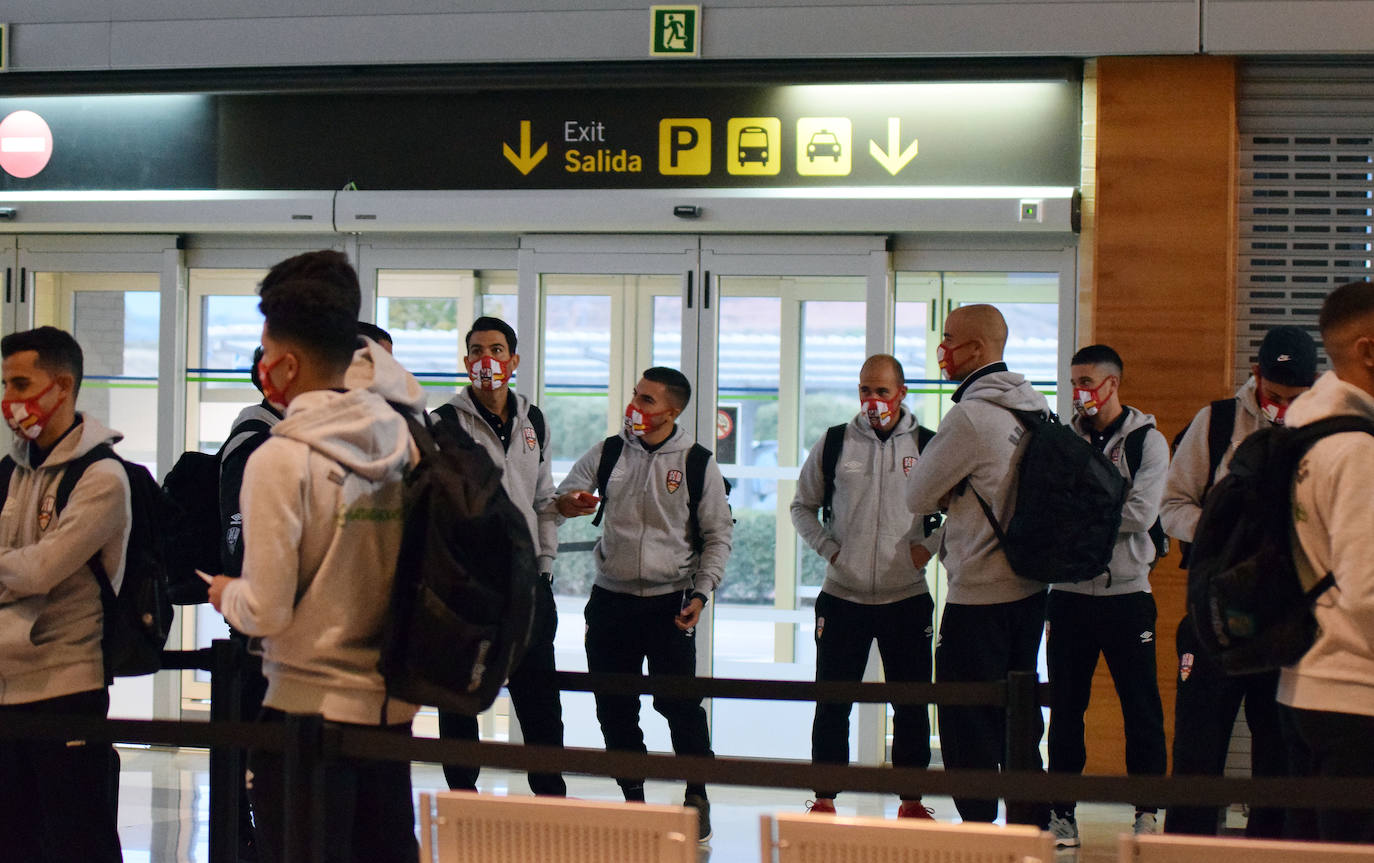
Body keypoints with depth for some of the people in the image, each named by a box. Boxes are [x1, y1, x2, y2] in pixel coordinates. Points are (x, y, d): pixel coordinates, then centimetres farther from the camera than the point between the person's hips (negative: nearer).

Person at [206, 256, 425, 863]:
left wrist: (225, 593, 6)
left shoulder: (280, 460, -15)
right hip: (392, 701, 6)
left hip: (310, 704, -6)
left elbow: (267, 612, -16)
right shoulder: (403, 444, 2)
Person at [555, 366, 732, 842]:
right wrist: (567, 502, -19)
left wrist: (701, 593, -7)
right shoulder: (607, 454, 5)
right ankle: (633, 798, 20)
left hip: (670, 601, -3)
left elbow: (718, 535, 3)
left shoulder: (696, 462, -1)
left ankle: (697, 796, 11)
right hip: (610, 599, 3)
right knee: (614, 707, 6)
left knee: (679, 704, -5)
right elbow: (563, 496, 6)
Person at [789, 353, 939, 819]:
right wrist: (828, 548, 1)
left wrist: (929, 545, -4)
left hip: (907, 597, 0)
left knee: (911, 705, 5)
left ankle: (911, 798, 16)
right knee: (831, 704, 3)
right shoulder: (834, 445, 4)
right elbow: (802, 506, 15)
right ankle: (824, 798, 13)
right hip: (843, 596, 0)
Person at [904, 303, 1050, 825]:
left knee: (968, 727, 0)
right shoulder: (1036, 406, 7)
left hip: (979, 595, -8)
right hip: (1031, 587, 8)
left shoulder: (970, 417, -18)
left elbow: (917, 497, -9)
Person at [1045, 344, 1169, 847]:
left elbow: (1141, 514, -13)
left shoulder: (1147, 441, 0)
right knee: (1065, 706, 6)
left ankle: (1147, 810, 11)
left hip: (1126, 591, -3)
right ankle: (1062, 811, 13)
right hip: (1070, 592, 3)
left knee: (1141, 706, 2)